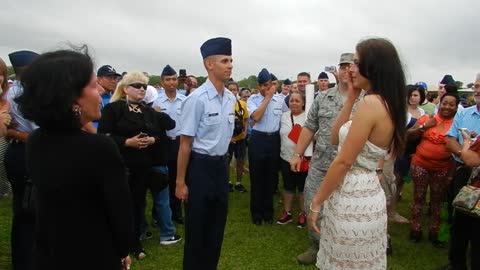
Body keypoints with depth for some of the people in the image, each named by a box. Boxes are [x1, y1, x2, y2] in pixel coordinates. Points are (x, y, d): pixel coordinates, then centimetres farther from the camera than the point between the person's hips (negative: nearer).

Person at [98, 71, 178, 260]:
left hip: (144, 166, 5)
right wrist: (127, 142, -18)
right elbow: (103, 136, -11)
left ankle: (135, 242, 26)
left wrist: (152, 140, -8)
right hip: (121, 165, -4)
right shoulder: (112, 108, -3)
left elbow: (160, 134, 13)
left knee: (139, 203, 11)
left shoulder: (149, 111, 13)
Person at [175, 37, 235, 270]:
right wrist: (180, 182, -12)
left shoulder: (231, 98, 3)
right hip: (200, 166, -7)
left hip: (221, 165, 7)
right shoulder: (197, 99, -20)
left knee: (217, 224, 20)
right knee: (197, 227, 9)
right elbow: (185, 143, -16)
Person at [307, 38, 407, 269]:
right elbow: (335, 138, 11)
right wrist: (350, 98, 6)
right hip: (366, 192, 9)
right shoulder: (387, 104, 8)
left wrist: (316, 202, -12)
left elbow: (344, 161, -21)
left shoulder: (370, 103, -20)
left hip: (353, 197, -9)